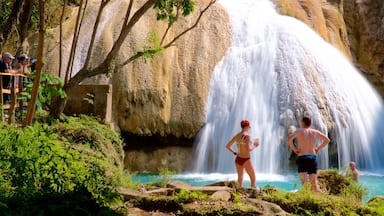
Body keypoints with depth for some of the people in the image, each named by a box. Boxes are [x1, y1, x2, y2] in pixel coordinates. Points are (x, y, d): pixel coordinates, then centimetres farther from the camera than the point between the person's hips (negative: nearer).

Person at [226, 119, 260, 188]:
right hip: (246, 160, -7)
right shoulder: (247, 135, -16)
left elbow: (227, 146, 9)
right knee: (253, 179, 5)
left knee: (240, 178, 19)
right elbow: (248, 149, -25)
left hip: (238, 159, 7)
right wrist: (254, 146, -7)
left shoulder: (236, 135, 6)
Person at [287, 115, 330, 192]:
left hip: (302, 157, -4)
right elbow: (327, 140, 20)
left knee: (304, 182, -8)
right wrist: (318, 148, 20)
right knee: (314, 182, 8)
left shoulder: (300, 131, -2)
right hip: (313, 157, 4)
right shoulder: (315, 132, 11)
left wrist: (294, 148, -6)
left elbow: (289, 138, -18)